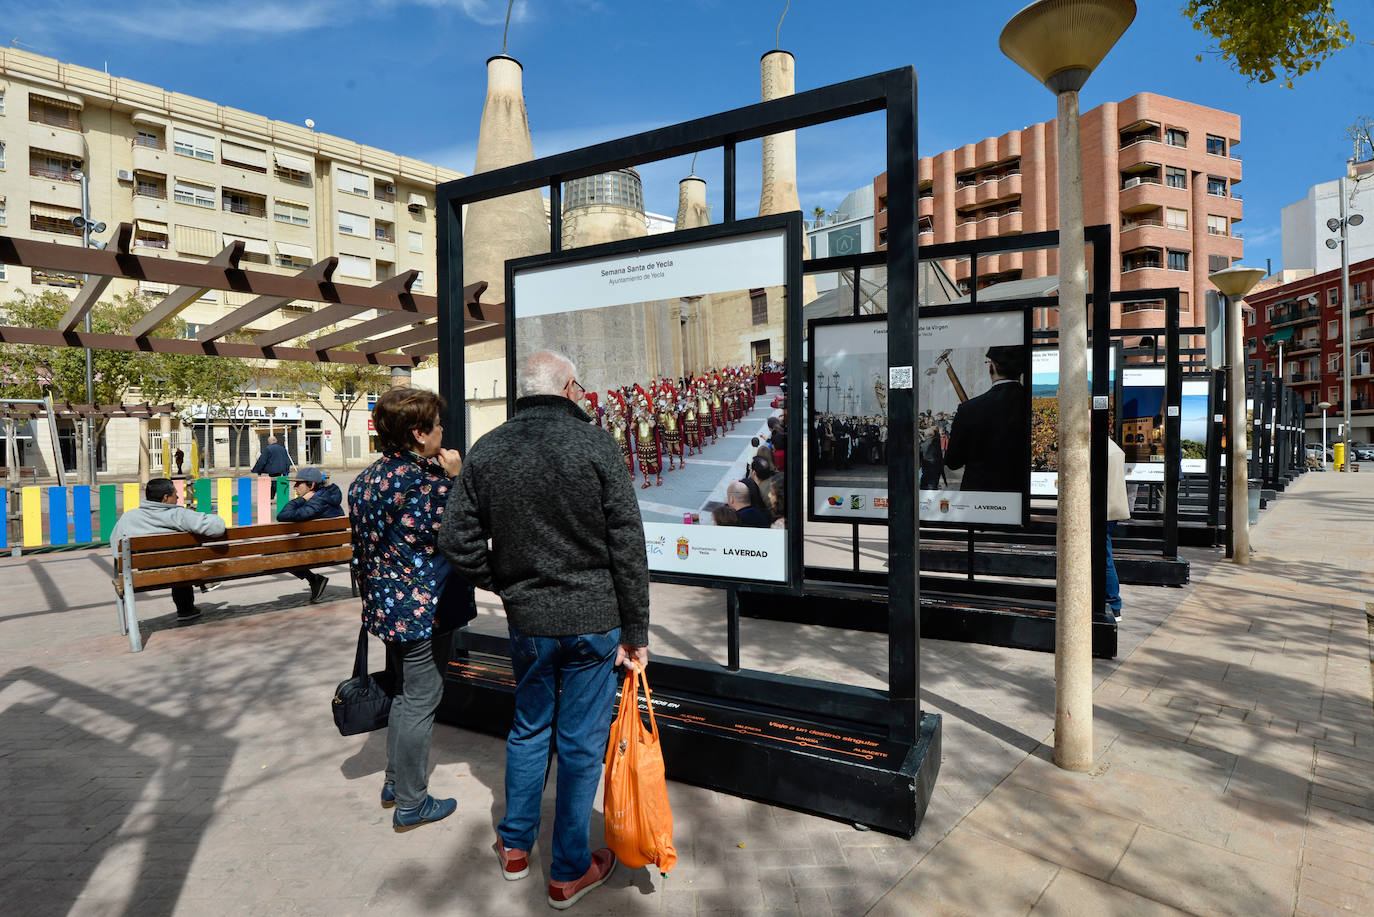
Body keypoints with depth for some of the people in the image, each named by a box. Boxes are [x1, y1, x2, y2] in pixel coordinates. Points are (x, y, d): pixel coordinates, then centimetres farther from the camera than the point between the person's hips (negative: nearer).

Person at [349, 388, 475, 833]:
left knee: (402, 693, 23)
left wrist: (371, 597, 22)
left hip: (388, 607, 9)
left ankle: (395, 781, 38)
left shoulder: (366, 478, 7)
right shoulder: (424, 482, -22)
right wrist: (454, 480, -13)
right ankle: (411, 804, 17)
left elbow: (362, 548, 13)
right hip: (423, 609, -9)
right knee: (420, 701, 4)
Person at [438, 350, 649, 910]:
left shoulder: (485, 451, -1)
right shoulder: (595, 445, -13)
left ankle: (515, 845, 40)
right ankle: (569, 873, 26)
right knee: (581, 742, 10)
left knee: (528, 727, 23)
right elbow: (628, 548, -12)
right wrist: (636, 631, -3)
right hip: (593, 621, -4)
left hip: (526, 620, 4)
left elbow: (457, 542, 2)